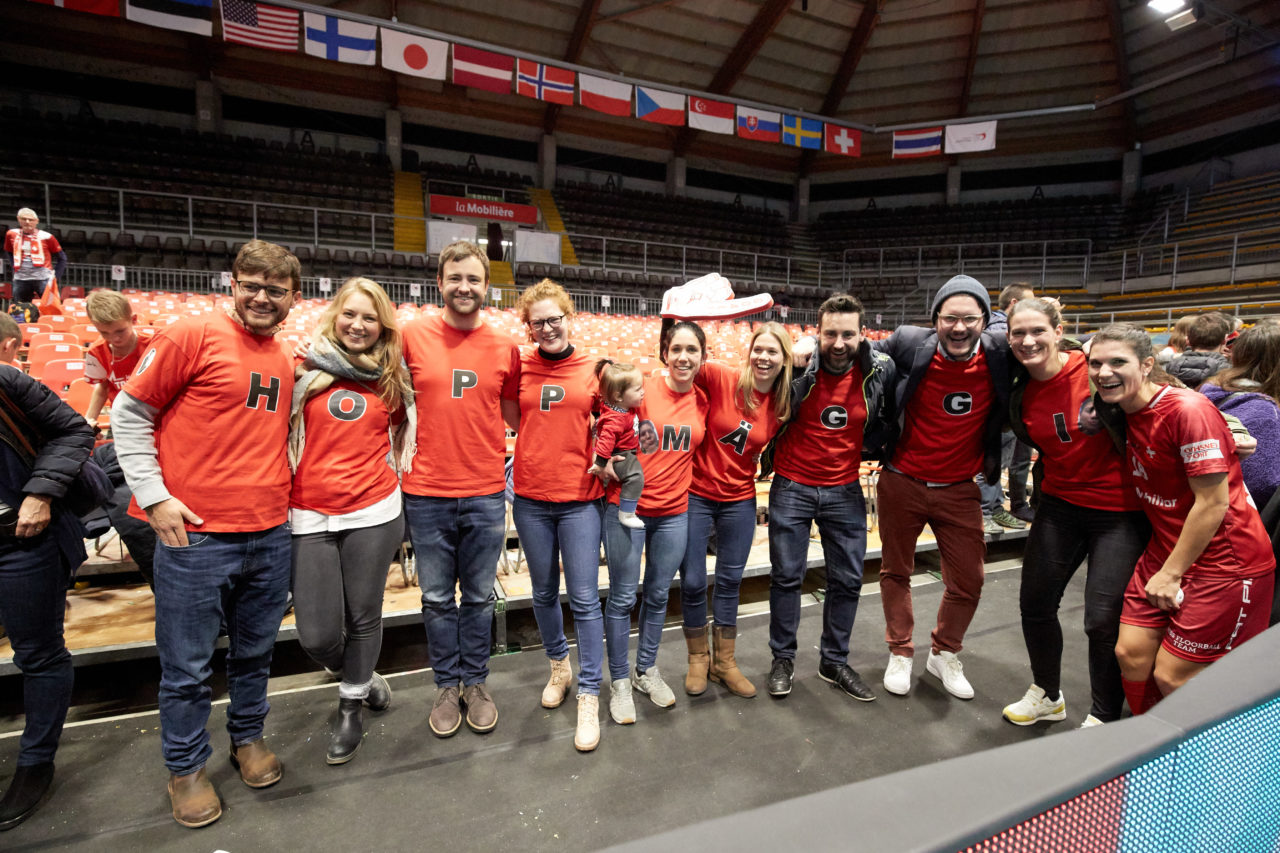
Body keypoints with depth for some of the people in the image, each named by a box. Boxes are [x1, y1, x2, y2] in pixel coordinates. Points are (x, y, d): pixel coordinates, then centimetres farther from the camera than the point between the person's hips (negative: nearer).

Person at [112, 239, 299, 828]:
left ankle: (249, 736, 40)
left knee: (255, 652, 19)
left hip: (271, 535, 5)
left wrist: (278, 491, 11)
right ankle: (186, 767, 32)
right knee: (187, 667, 10)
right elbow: (129, 413, -4)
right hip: (195, 536, -4)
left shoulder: (287, 361, 10)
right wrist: (154, 496, -10)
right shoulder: (194, 335, -7)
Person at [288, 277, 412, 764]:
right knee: (317, 635, 1)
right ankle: (361, 677, 34)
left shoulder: (391, 379, 5)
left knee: (363, 616, 10)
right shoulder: (305, 369, 3)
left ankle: (351, 709, 34)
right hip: (310, 516, 0)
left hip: (373, 512, 1)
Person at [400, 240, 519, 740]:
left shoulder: (505, 347, 2)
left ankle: (475, 683, 33)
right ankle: (447, 686, 33)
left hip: (485, 494, 1)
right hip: (427, 492, 0)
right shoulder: (413, 336, -1)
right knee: (438, 599, 13)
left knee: (479, 597, 13)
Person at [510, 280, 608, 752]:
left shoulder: (594, 370, 0)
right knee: (544, 592, 17)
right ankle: (559, 666, 40)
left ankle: (589, 695, 15)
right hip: (531, 498, 2)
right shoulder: (519, 367, 2)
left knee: (584, 598, 0)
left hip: (580, 498, -2)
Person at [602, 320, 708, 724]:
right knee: (622, 597, 5)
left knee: (658, 595, 17)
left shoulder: (703, 401, 4)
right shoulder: (641, 387, -11)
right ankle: (619, 681, 24)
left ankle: (646, 670, 37)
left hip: (674, 512, 4)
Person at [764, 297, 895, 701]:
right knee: (786, 575, 6)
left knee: (848, 579, 10)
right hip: (791, 487, -3)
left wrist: (872, 444, 6)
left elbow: (889, 414, 14)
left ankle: (834, 661, 29)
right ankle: (783, 658, 25)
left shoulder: (880, 371, -7)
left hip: (845, 490, 3)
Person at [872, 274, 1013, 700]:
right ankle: (900, 654, 35)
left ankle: (944, 654, 36)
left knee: (968, 583, 9)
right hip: (902, 483, -1)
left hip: (959, 489, 2)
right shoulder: (910, 344, -14)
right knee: (896, 572, 13)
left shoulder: (1000, 352, -10)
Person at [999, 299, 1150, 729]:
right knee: (1035, 603, 10)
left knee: (1104, 618, -3)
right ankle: (1047, 695, 35)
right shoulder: (1021, 393, -1)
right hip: (1059, 503, 5)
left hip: (1118, 508, -5)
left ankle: (1103, 718, 22)